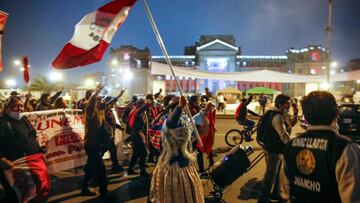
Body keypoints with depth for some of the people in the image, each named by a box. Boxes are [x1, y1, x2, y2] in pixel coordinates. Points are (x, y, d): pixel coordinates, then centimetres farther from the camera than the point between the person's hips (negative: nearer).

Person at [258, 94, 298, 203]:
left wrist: (295, 114, 0)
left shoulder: (277, 114, 10)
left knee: (278, 172, 22)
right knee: (270, 174, 0)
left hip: (276, 149, 11)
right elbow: (284, 135, -31)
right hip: (273, 150, -11)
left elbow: (288, 125, 13)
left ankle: (276, 194, 38)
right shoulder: (277, 116, -23)